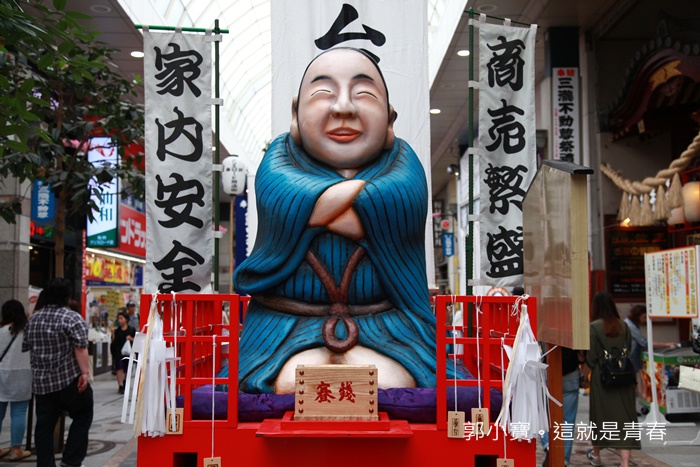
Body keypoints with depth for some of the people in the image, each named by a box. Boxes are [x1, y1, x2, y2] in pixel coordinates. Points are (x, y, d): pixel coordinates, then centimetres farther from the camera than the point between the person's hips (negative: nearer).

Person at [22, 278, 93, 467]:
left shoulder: (33, 319, 10)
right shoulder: (72, 318, -10)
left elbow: (26, 347, 20)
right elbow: (80, 348, -18)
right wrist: (85, 373, -17)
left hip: (41, 381, 6)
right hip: (69, 380, -6)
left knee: (44, 425, 9)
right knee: (82, 417, 8)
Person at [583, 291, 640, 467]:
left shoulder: (594, 327, -12)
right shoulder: (623, 326, 0)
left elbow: (591, 356, -10)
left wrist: (586, 370, 8)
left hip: (601, 377, -2)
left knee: (600, 414, 14)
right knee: (624, 416, 1)